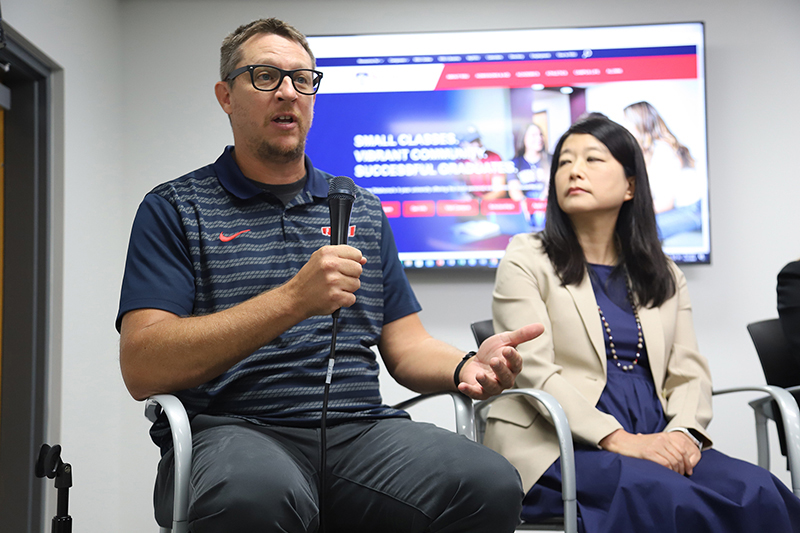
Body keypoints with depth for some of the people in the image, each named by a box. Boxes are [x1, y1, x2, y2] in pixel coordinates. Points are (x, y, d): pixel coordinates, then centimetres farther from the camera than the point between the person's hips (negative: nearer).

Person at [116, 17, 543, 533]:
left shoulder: (364, 212, 20)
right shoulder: (174, 209, 5)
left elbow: (406, 346, 18)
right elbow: (142, 368, -9)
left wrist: (466, 368, -7)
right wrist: (294, 299, -19)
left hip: (359, 429, 4)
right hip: (231, 429, -4)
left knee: (491, 484, -26)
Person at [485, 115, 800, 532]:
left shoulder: (664, 276, 20)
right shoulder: (527, 262, 5)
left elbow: (690, 371, 12)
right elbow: (534, 371, -7)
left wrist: (684, 433, -11)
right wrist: (618, 440, -18)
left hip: (654, 444, 5)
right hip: (558, 447, -5)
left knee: (760, 493, -23)